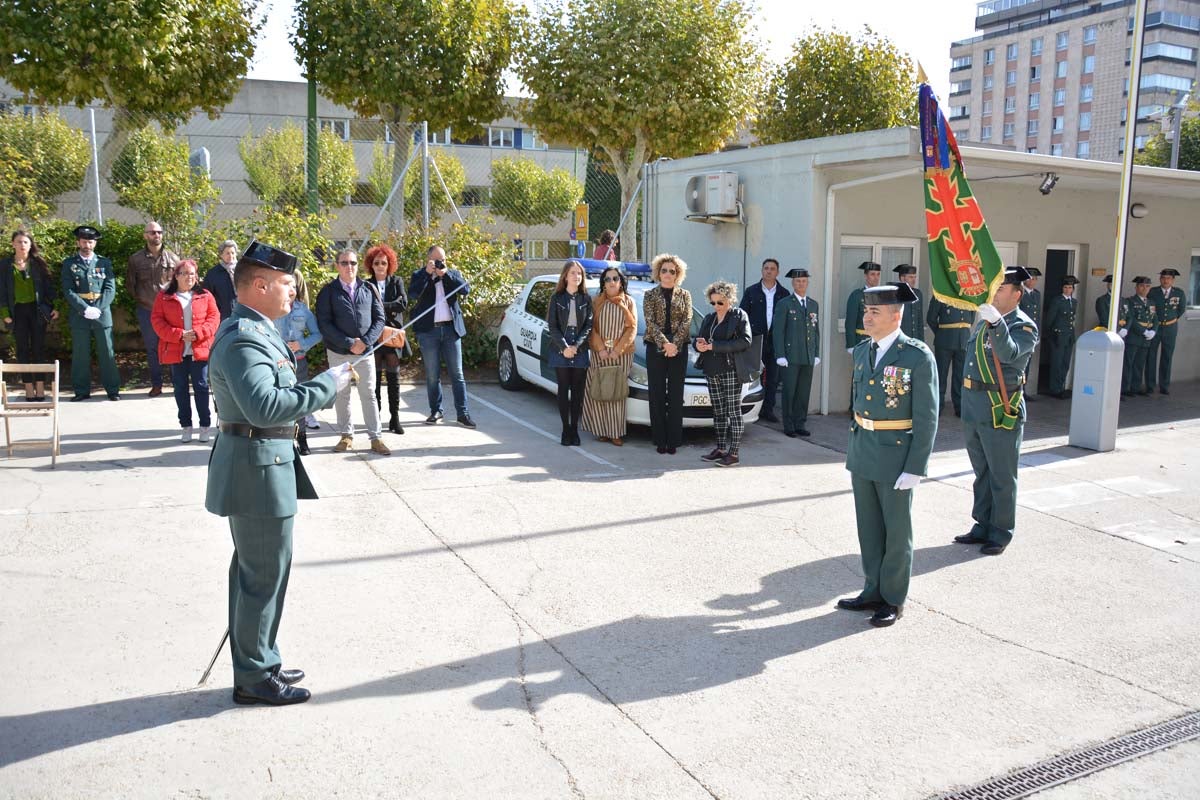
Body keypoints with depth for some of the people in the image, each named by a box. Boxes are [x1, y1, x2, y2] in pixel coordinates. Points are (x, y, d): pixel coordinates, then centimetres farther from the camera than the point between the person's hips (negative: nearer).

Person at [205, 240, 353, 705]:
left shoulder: (255, 331, 13)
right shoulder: (243, 338, -20)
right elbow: (265, 406, -33)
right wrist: (326, 385, -26)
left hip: (263, 465, 11)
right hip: (258, 469, -11)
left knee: (254, 571, 19)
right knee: (265, 575, 0)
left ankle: (259, 663, 32)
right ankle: (254, 678, 14)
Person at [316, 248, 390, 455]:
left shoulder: (369, 289, 5)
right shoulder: (328, 291, -1)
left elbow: (379, 319, 3)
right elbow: (324, 324, -8)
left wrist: (365, 341, -12)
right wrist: (349, 343, -15)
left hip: (365, 350, 1)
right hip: (338, 352, -1)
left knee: (369, 394, 3)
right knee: (341, 395, 8)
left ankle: (376, 438, 6)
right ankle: (346, 436, 19)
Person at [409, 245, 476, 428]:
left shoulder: (453, 273, 11)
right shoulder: (419, 275, 6)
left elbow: (466, 289, -6)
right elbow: (413, 293, -12)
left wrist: (446, 273, -11)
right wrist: (428, 273, -15)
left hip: (451, 329, 1)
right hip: (428, 331, -1)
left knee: (457, 374, 2)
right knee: (432, 375, 5)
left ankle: (462, 413, 5)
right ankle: (436, 411, 16)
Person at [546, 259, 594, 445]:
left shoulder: (586, 299, 7)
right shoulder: (557, 298, 3)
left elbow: (588, 325, 1)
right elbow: (552, 326, -2)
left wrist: (576, 346, -12)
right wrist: (564, 347, -13)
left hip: (580, 352, 1)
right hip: (560, 351, -1)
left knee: (578, 391, 2)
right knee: (563, 390, 2)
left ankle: (574, 429, 9)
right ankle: (566, 430, 7)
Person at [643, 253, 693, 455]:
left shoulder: (684, 295, 9)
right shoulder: (650, 295, 6)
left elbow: (686, 321, -1)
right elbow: (650, 322, -5)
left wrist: (675, 343, -15)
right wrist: (664, 343, -17)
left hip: (678, 350, 1)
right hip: (655, 349, -1)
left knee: (676, 396, 1)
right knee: (657, 395, 1)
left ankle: (673, 440, 5)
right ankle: (659, 440, 6)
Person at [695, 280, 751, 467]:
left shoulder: (740, 316, -2)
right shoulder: (709, 318, 17)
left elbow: (745, 341, -14)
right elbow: (699, 339, 22)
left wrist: (715, 346, -18)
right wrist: (699, 344, -5)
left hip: (731, 370, -6)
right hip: (712, 371, 7)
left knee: (734, 411, -4)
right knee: (718, 412, 11)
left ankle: (734, 453, -2)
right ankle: (720, 449, 19)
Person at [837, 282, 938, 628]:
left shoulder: (918, 356, -13)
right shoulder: (862, 350, 6)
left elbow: (927, 417, -13)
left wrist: (915, 468, -15)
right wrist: (854, 447, 14)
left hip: (896, 456, -6)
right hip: (862, 453, 6)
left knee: (896, 531, 8)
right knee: (868, 528, 15)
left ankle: (893, 599, 22)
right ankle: (873, 591, 30)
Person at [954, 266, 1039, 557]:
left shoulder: (1024, 326, -10)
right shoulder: (985, 321, 12)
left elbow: (1008, 353, -29)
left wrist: (996, 323, -42)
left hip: (1000, 410, -7)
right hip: (973, 406, 7)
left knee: (1001, 477, 3)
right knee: (982, 473, 17)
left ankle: (1000, 534, 14)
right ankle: (982, 527, 29)